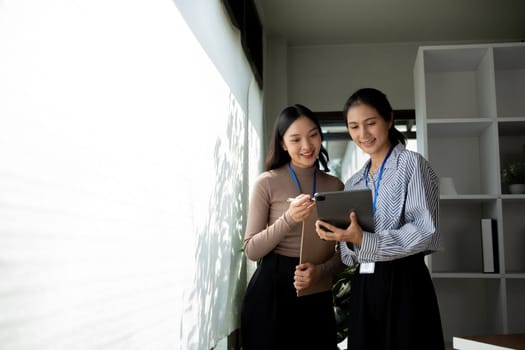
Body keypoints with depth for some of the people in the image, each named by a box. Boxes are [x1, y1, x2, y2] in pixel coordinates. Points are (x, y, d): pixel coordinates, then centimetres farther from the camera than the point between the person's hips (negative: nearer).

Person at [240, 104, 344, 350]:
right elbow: (251, 250, -9)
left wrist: (321, 271, -15)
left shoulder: (335, 186, 4)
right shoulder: (267, 183, -7)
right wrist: (289, 219, -22)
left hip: (318, 295, 3)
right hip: (271, 290, -3)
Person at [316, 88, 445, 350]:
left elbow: (424, 231, -14)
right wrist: (348, 240, -8)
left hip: (403, 282, -5)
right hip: (362, 286, 6)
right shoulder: (353, 183, 16)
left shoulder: (411, 164, -2)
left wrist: (364, 241, -23)